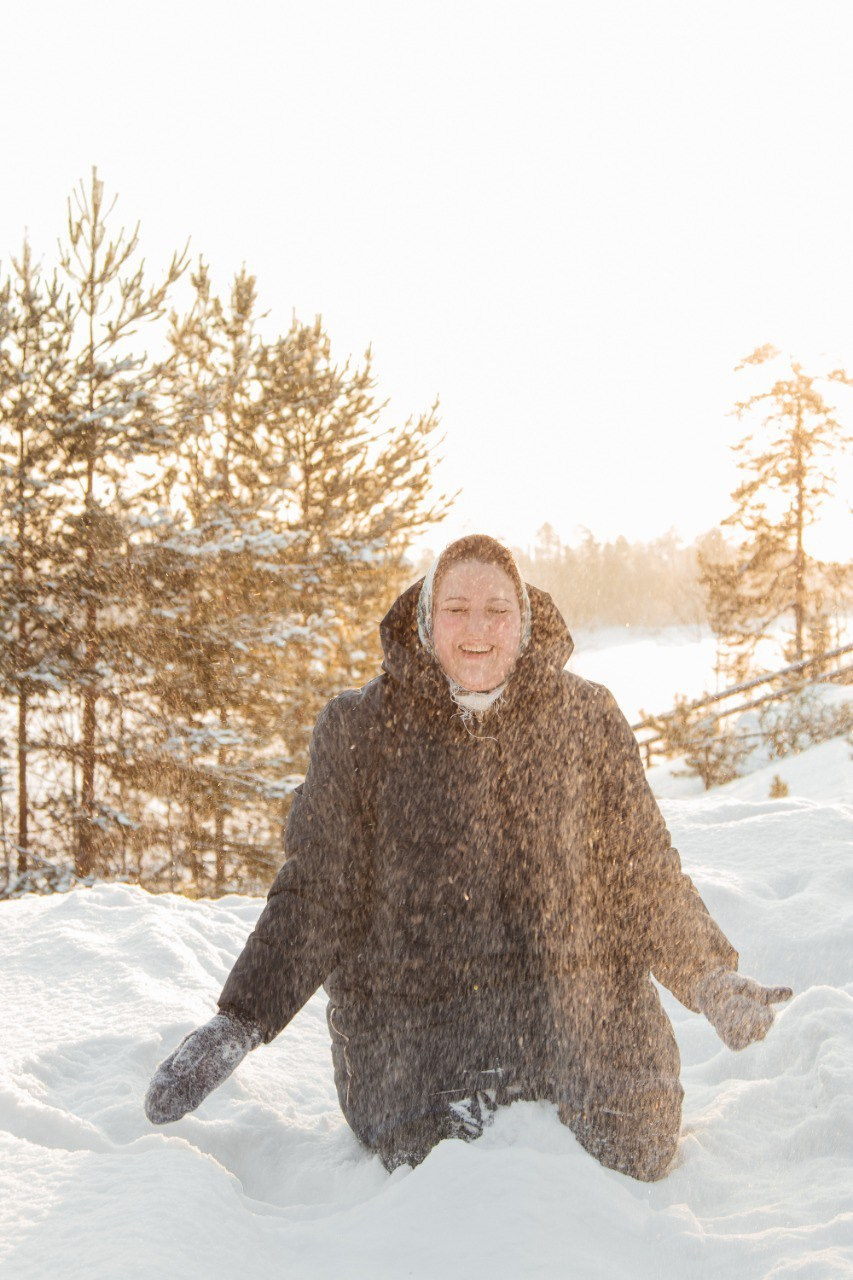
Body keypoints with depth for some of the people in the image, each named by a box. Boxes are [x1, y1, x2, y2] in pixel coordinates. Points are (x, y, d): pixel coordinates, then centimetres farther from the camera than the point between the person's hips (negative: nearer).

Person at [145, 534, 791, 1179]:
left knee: (638, 1154, -12)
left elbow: (643, 872, 9)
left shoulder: (586, 718, 1)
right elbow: (313, 898, -1)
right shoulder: (360, 732, -2)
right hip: (413, 1023, -1)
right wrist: (238, 1024, -7)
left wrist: (713, 979, 2)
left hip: (572, 1000, 2)